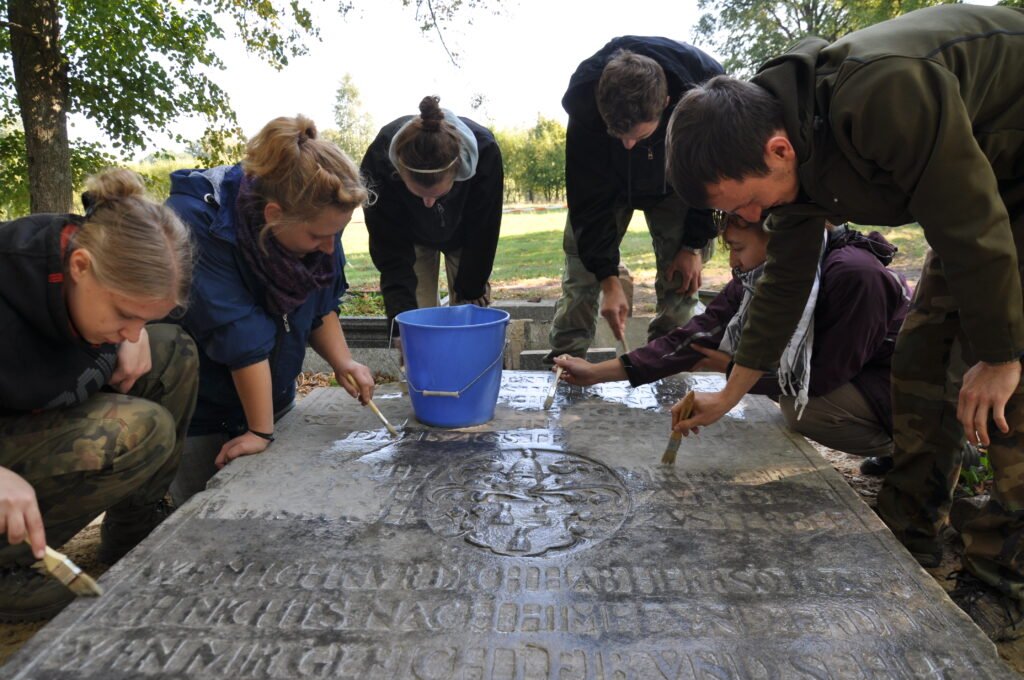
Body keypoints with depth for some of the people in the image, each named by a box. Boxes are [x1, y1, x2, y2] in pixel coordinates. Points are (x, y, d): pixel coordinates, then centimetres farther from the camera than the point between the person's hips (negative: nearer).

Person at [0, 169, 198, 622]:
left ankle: (134, 533, 3)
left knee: (173, 353, -6)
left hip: (47, 409, 8)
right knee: (143, 432, -28)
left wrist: (136, 337, -13)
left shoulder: (85, 247, -14)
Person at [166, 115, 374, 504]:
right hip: (199, 412, -5)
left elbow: (321, 306, 1)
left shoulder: (314, 221, -14)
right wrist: (261, 432, -24)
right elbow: (243, 339, -29)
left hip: (272, 397, 5)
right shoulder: (197, 224, -32)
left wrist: (342, 361, -14)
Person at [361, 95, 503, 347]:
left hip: (465, 234, 0)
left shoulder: (484, 152, -39)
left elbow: (482, 235, -23)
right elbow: (389, 248, -29)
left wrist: (470, 295, -17)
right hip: (412, 237, 0)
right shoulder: (379, 159, -38)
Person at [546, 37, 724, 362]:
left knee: (681, 272, -10)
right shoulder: (584, 100, -37)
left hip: (673, 183, 0)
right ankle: (565, 358, 0)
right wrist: (608, 278, -29)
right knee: (582, 258, -7)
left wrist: (695, 245, -13)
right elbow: (589, 198, -28)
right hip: (603, 180, 0)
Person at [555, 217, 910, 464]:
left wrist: (734, 368, -18)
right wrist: (598, 372, -21)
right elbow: (701, 334, -16)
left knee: (800, 406, -27)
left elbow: (827, 374, -26)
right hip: (852, 374, 8)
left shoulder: (853, 275, -31)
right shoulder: (757, 278, -11)